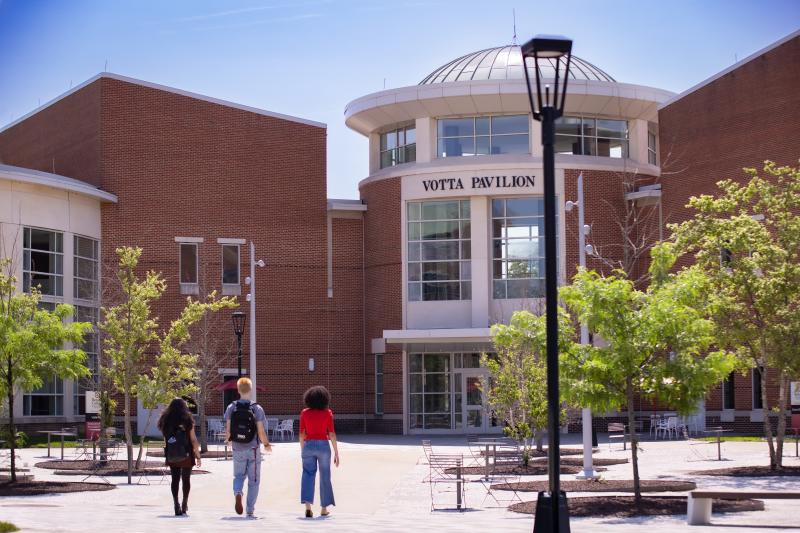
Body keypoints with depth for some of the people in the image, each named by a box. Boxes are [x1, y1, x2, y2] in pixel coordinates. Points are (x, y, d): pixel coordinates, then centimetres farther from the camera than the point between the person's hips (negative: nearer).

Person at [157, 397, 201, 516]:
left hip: (172, 456, 2)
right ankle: (184, 504, 11)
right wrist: (197, 455, -1)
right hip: (186, 455, -2)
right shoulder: (187, 420, -7)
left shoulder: (166, 421, 2)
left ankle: (176, 505, -1)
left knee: (175, 480, 6)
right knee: (186, 479, 8)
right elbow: (193, 440, -7)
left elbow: (165, 438, 3)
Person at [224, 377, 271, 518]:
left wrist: (228, 439, 20)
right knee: (253, 480, 10)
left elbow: (228, 429, -3)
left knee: (239, 476, 19)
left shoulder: (231, 408, -3)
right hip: (253, 449, -2)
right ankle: (250, 511, 10)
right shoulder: (257, 409, -10)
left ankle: (237, 493, -13)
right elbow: (261, 432, -10)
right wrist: (267, 444, 8)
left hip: (237, 449, 2)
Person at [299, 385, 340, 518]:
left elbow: (302, 434, 4)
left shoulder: (304, 413, 2)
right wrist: (336, 452, 0)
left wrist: (302, 450, 16)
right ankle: (324, 508, 19)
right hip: (323, 445, -1)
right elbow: (331, 434, -5)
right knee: (325, 477, 11)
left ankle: (307, 506, -13)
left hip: (308, 445, 1)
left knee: (308, 475, 5)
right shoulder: (327, 413, -3)